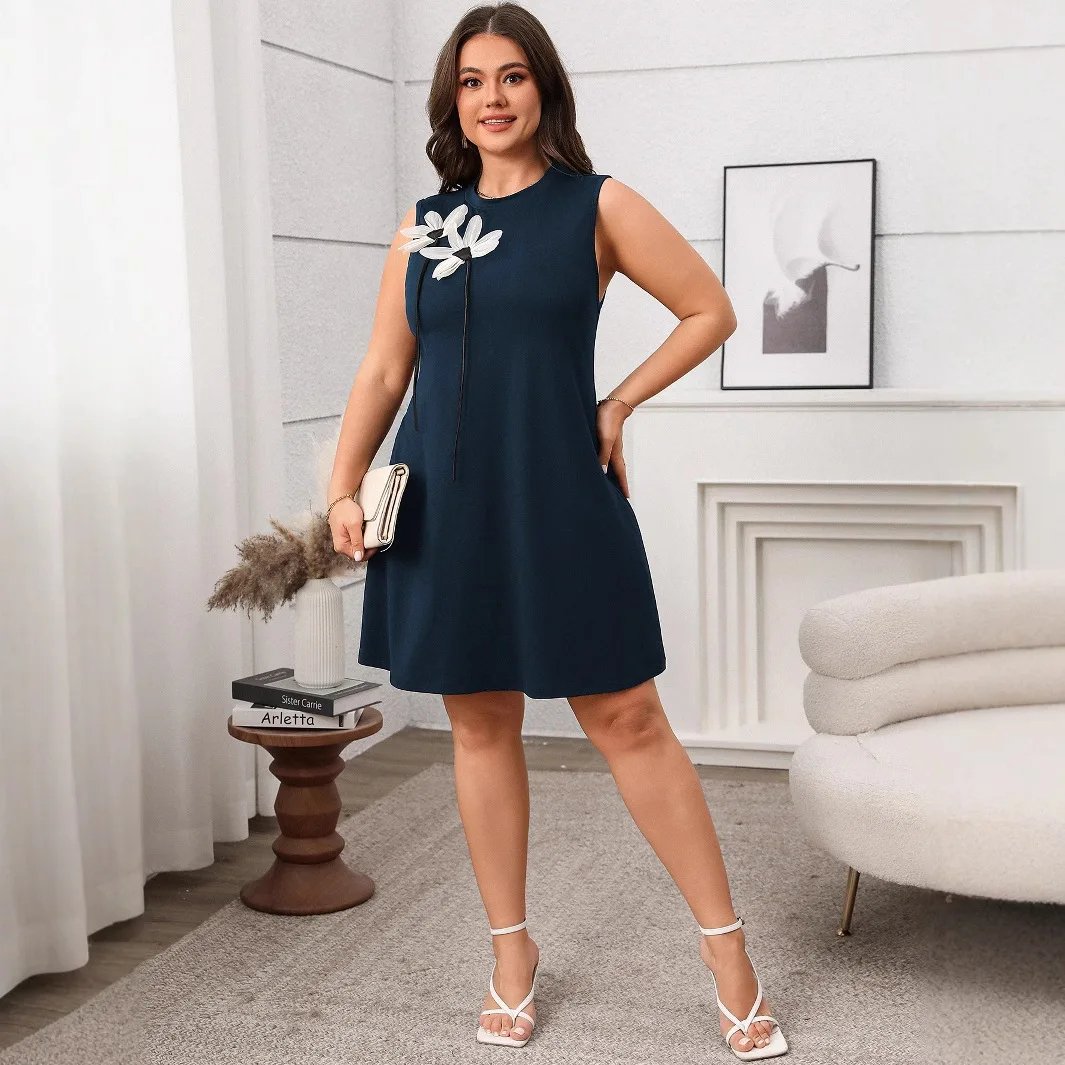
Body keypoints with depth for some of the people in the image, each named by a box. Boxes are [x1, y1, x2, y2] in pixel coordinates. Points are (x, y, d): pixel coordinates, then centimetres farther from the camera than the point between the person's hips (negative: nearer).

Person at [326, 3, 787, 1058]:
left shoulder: (598, 205, 0)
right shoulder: (423, 226, 9)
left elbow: (711, 311, 4)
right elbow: (382, 372, 11)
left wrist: (618, 403, -1)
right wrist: (342, 490, 1)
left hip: (558, 498, -3)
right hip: (444, 505, 3)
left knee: (627, 722, -2)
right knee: (480, 725, 9)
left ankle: (728, 951, 8)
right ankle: (511, 953, 23)